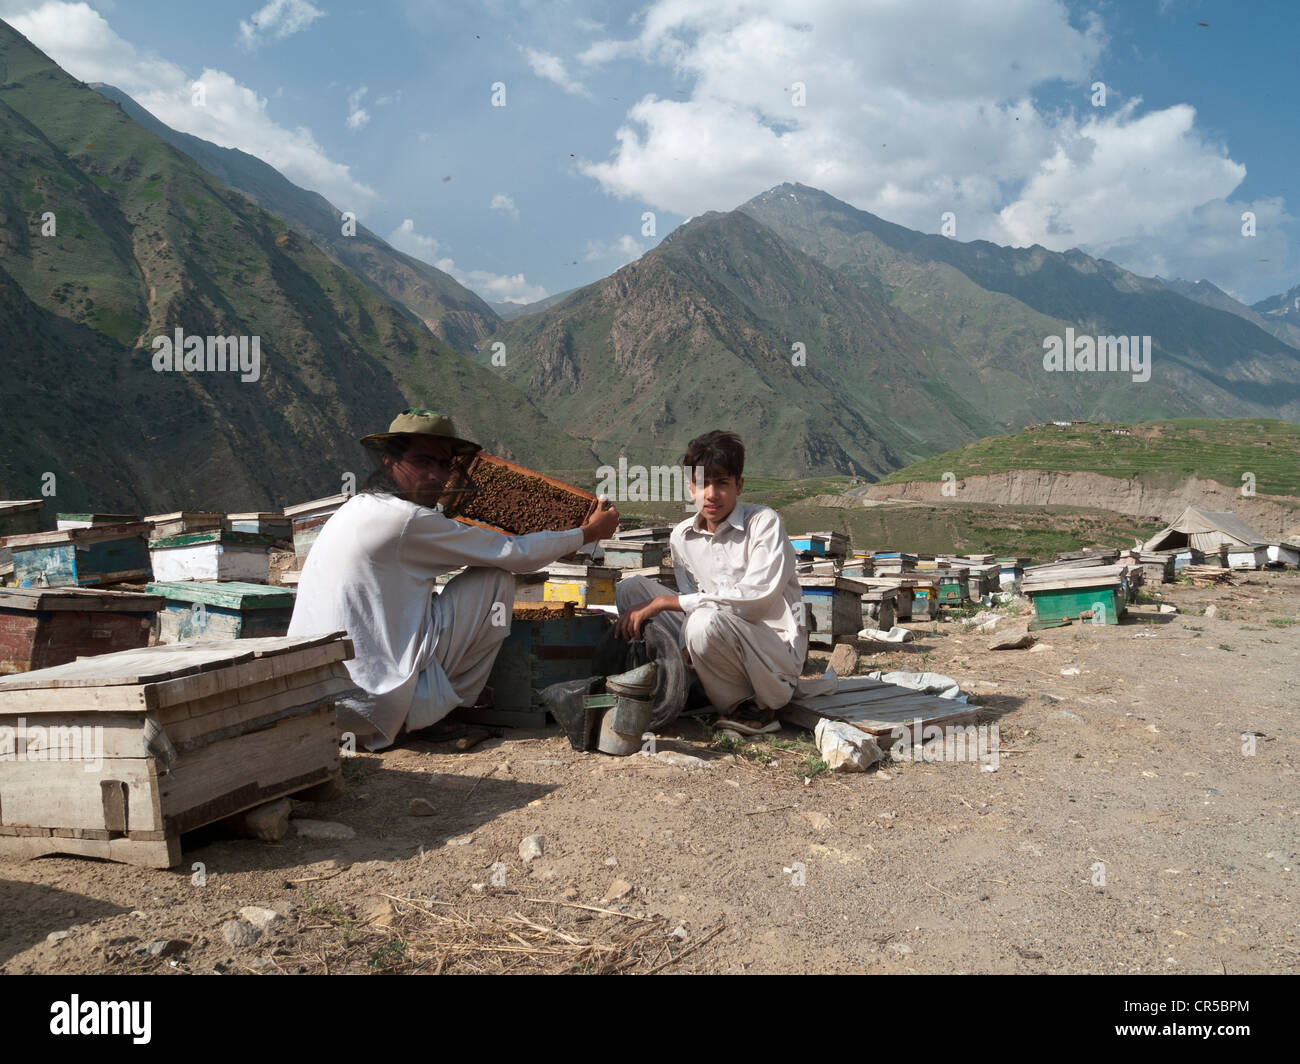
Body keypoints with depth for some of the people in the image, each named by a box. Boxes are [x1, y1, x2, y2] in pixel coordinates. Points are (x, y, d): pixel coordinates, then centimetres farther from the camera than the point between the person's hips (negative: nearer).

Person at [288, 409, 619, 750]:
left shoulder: (357, 508, 13)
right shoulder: (404, 520, -14)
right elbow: (516, 554, -6)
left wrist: (446, 499, 33)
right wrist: (589, 532, 7)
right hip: (373, 705, -9)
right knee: (496, 578, -2)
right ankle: (453, 703, 7)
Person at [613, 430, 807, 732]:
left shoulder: (764, 522, -12)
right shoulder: (682, 537, 6)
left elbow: (756, 597, -23)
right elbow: (693, 599, 8)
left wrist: (666, 601, -23)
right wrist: (686, 650, -16)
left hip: (777, 653, -6)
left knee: (706, 620, -37)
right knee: (630, 588, -3)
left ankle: (756, 707, -9)